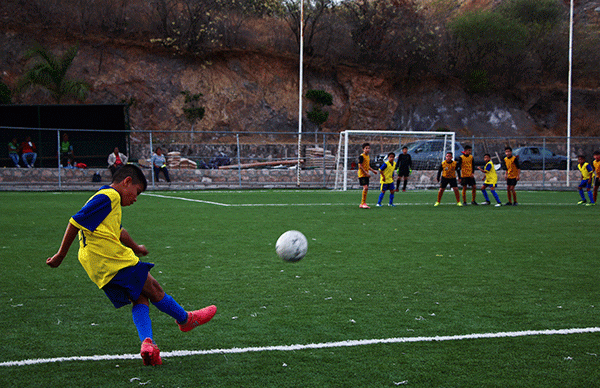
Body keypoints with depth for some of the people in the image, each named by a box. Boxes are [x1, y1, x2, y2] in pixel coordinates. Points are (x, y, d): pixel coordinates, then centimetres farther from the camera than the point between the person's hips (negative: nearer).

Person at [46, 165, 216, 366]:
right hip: (114, 259, -10)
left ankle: (147, 342, -11)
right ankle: (185, 320, 22)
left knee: (140, 299, 7)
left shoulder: (107, 198, 24)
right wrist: (61, 255, -9)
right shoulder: (108, 196, -9)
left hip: (99, 269, 10)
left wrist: (135, 248, 56)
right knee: (152, 288, 6)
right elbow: (76, 222, -15)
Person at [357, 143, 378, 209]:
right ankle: (363, 203, -14)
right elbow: (360, 166, -16)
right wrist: (366, 173, -19)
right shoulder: (361, 156, -12)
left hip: (366, 175, 9)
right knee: (365, 187, -19)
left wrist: (373, 170, 13)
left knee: (366, 188, 7)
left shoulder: (368, 157, 15)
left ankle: (362, 204, 13)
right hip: (362, 174, -9)